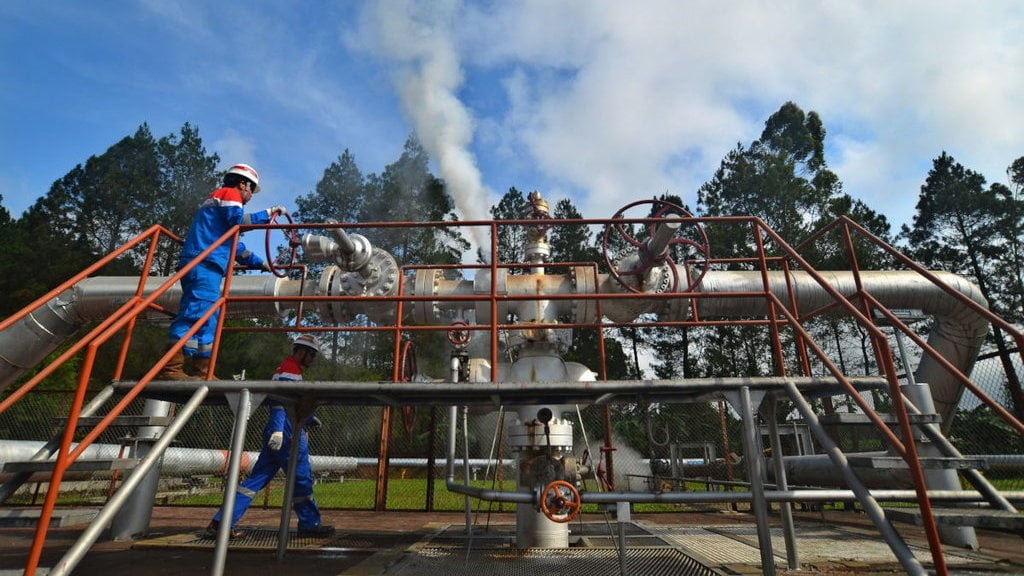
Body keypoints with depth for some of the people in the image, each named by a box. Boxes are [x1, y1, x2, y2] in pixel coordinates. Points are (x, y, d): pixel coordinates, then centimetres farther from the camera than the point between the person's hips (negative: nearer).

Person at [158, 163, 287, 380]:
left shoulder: (216, 199, 35)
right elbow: (238, 222, -13)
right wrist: (268, 214, -3)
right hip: (205, 264, -10)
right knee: (197, 312, -18)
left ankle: (201, 372, 6)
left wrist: (260, 263, 35)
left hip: (203, 265, 10)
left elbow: (233, 243, 35)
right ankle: (170, 368, -23)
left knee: (207, 320, 7)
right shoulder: (229, 193, 7)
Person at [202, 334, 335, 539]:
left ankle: (221, 522, 8)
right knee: (302, 478, 1)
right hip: (286, 434, -10)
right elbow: (279, 400, -22)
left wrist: (308, 418, 33)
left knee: (258, 478, 9)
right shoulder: (290, 369, -10)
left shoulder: (288, 369, 22)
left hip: (279, 434, 10)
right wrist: (278, 429, -29)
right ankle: (309, 524, 13)